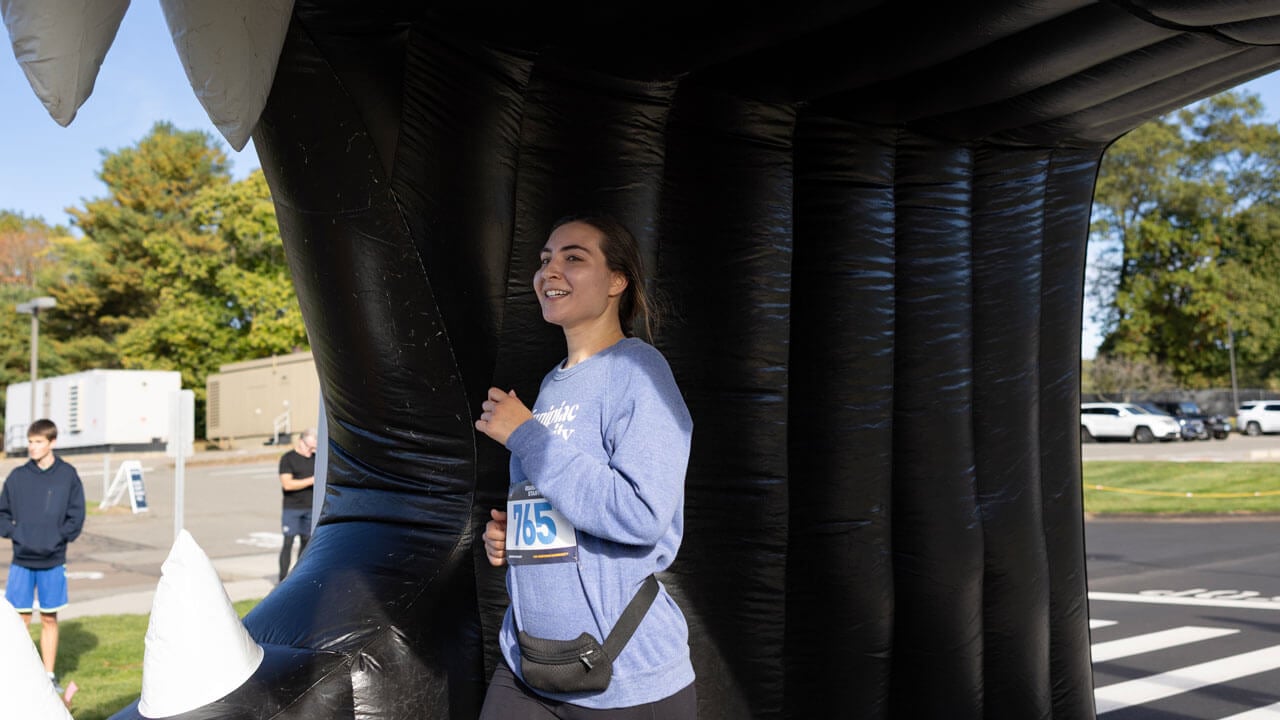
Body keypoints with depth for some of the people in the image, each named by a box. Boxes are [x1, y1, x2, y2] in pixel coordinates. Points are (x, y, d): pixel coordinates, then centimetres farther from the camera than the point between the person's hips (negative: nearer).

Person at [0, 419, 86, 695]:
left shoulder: (68, 475, -2)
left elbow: (76, 516, 0)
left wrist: (58, 538, -10)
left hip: (53, 561, -1)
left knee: (49, 619, 9)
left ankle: (49, 675, 18)